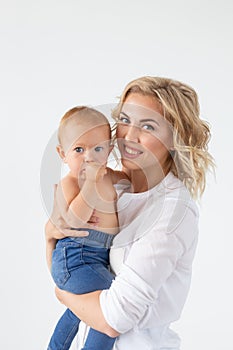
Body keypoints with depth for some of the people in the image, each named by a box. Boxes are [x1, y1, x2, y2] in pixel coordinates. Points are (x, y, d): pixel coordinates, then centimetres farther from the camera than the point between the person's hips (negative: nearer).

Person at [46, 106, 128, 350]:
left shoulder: (108, 176, 8)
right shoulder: (68, 183, -14)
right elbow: (75, 219, -30)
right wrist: (91, 182, -29)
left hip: (99, 257, 9)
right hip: (76, 257, -9)